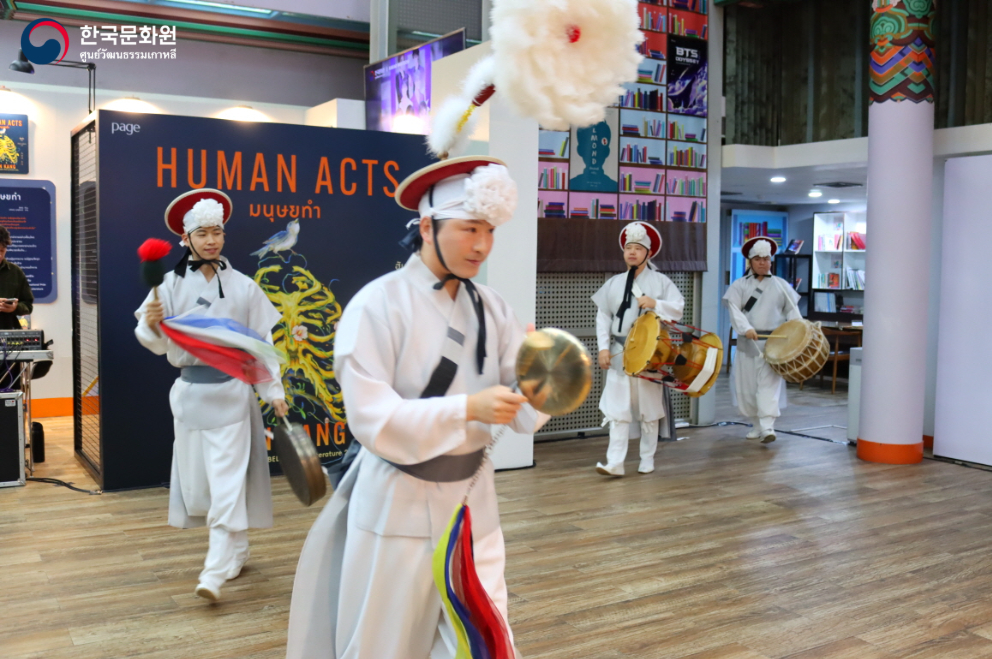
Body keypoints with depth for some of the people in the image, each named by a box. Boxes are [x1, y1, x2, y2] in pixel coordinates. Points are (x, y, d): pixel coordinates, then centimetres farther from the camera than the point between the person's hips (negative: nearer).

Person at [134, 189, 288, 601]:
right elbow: (158, 344, -1)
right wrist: (152, 325, -23)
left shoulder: (242, 286, -1)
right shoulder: (172, 284, 0)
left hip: (231, 390, -2)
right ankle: (236, 549, 31)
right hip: (190, 390, 2)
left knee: (227, 479, -7)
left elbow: (261, 343, 2)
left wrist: (274, 392, 0)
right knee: (197, 477, 10)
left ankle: (216, 571, -5)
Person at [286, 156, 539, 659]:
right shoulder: (377, 305, -15)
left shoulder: (492, 309, 0)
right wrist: (468, 408, -30)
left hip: (472, 501, 4)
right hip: (397, 506, -4)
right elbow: (371, 419, -21)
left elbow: (524, 413, -3)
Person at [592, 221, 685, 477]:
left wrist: (655, 304, -18)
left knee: (649, 407, 7)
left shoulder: (661, 281, 2)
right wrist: (603, 347, -4)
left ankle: (647, 459, 19)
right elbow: (603, 316, 5)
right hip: (619, 353, 2)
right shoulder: (614, 283, 8)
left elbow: (678, 308, -3)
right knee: (617, 407, -4)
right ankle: (615, 462, -6)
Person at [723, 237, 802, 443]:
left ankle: (768, 427, -19)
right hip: (748, 343, 1)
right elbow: (734, 309, -5)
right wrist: (746, 328, -22)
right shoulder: (740, 285, 7)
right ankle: (756, 425, 18)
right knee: (747, 385, 4)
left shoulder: (781, 285, 12)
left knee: (769, 383, -12)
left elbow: (792, 311, 9)